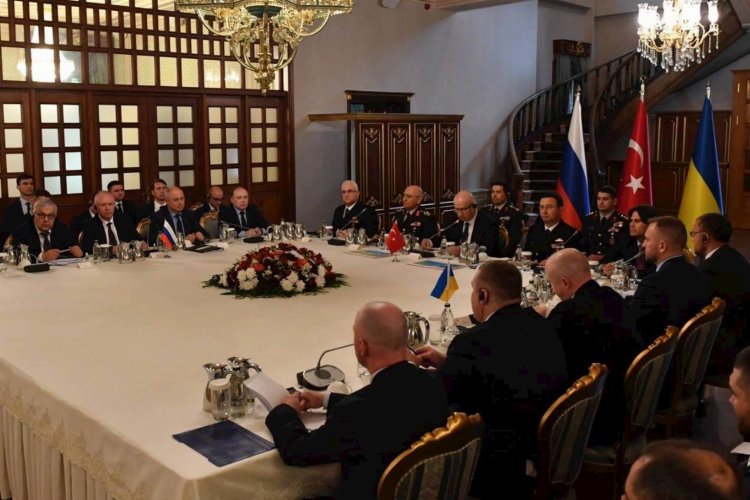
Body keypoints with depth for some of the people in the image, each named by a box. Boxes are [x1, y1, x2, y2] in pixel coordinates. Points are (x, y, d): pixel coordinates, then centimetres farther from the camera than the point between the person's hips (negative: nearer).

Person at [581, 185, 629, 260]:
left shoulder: (624, 222, -1)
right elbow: (581, 244, 14)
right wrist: (587, 257, -5)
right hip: (590, 262, 3)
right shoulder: (588, 219, 12)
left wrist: (604, 258, -14)